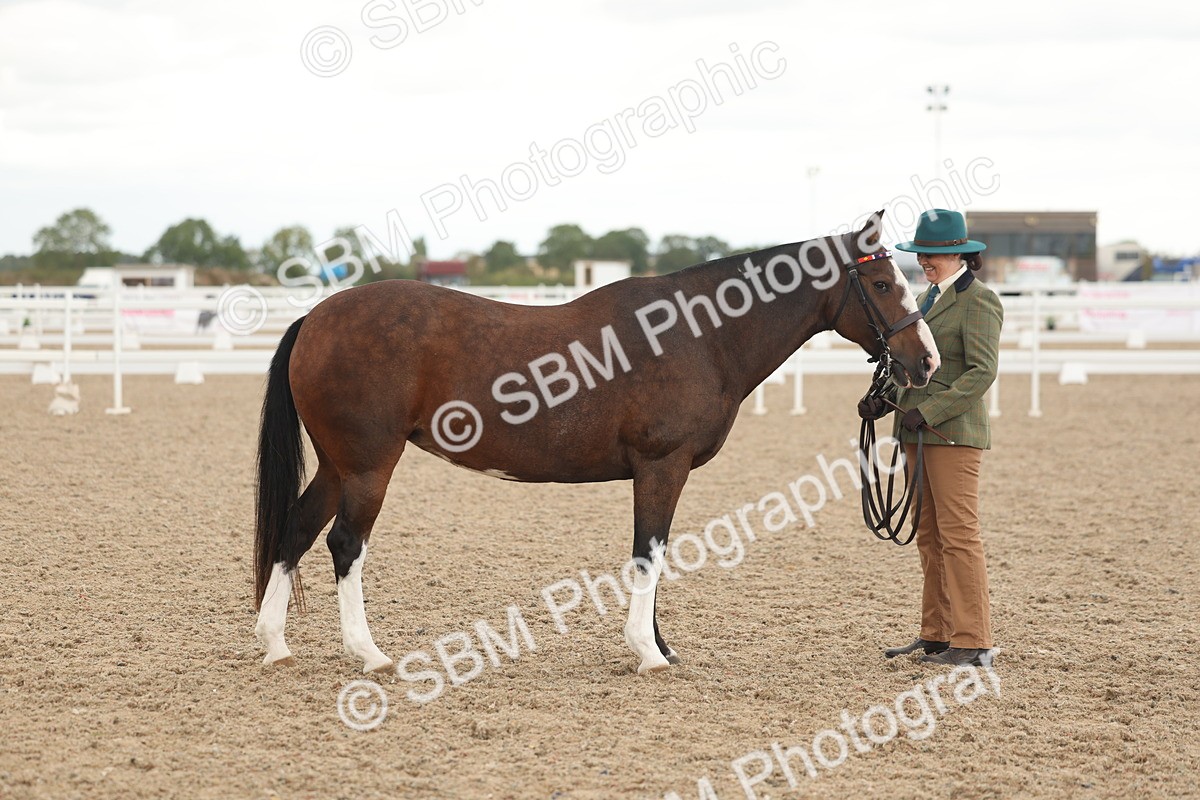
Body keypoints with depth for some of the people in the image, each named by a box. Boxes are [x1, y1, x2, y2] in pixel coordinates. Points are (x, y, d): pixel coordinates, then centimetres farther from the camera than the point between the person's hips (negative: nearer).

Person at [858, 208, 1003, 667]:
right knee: (929, 538, 12)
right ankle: (936, 634, 19)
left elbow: (982, 372, -18)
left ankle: (973, 643, -4)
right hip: (918, 434, 9)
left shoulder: (978, 302, -10)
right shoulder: (928, 298, 17)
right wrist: (883, 400, 5)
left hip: (953, 433, -9)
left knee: (958, 535, -7)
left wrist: (928, 411, -23)